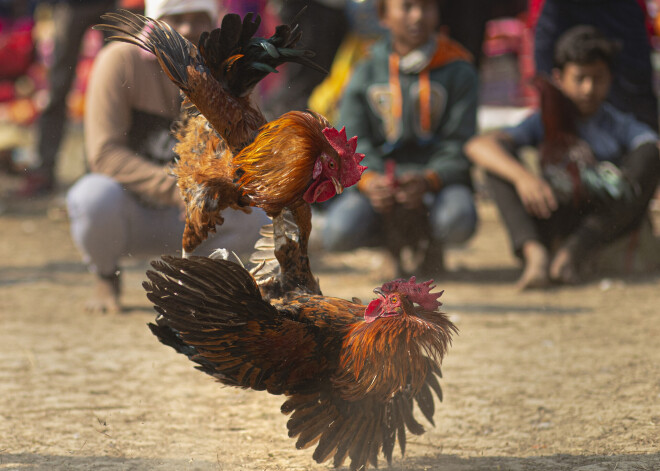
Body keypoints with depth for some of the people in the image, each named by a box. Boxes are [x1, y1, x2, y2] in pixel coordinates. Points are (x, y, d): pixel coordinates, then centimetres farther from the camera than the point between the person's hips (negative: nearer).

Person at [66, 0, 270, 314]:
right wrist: (175, 189, -36)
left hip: (182, 221, 3)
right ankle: (106, 277, -2)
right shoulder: (120, 61, -16)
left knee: (256, 223, -24)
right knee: (97, 196, -37)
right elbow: (104, 154, -23)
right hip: (130, 210, -3)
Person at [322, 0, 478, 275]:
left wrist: (428, 181, -25)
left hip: (438, 177, -1)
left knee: (458, 222, -37)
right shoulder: (365, 74, 7)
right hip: (379, 177, 1)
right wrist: (369, 181, -23)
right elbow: (352, 145, 1)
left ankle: (434, 245, 5)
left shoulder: (458, 71, 3)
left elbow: (458, 148, -4)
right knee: (339, 232, -30)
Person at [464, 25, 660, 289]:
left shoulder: (621, 126, 5)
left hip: (612, 220, -1)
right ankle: (535, 253, -40)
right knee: (500, 154, -13)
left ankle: (574, 252, -38)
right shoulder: (545, 124, 4)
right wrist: (522, 176, -33)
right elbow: (477, 146, -13)